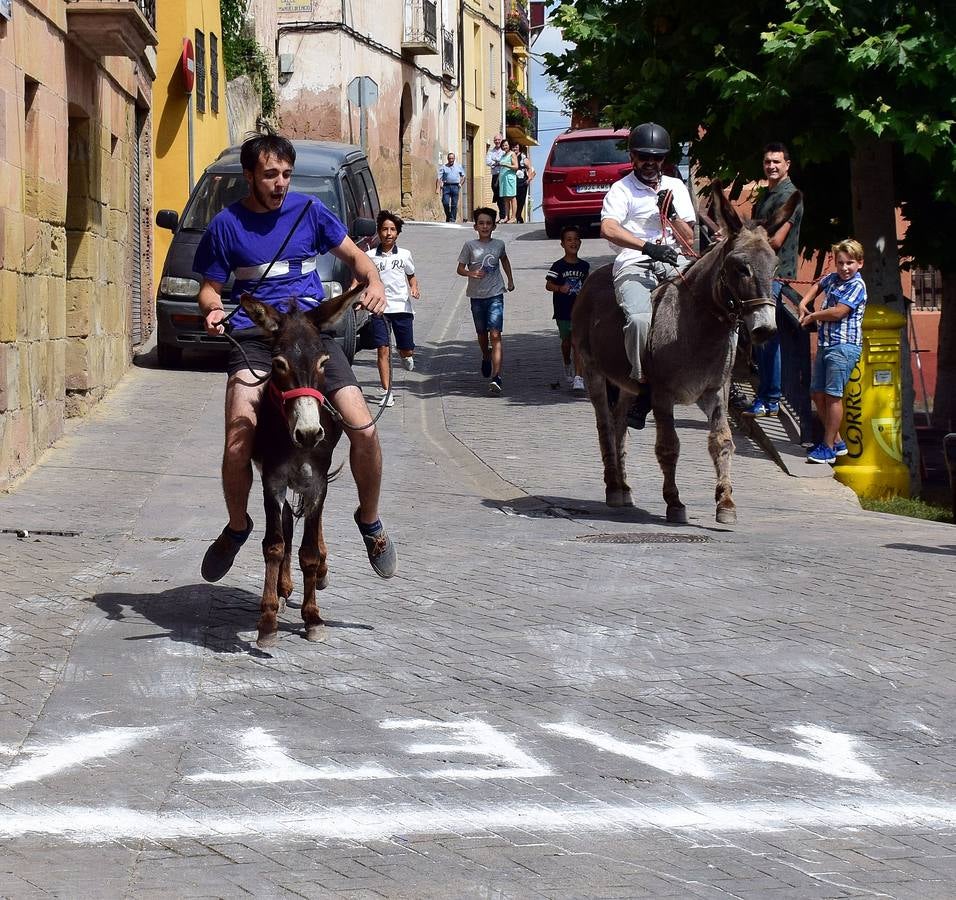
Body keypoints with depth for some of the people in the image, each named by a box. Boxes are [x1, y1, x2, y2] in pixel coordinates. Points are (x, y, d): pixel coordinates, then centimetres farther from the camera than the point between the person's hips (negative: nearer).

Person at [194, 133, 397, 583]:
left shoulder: (308, 210, 7)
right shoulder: (227, 224, 4)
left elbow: (353, 255, 16)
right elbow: (210, 288, 11)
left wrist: (374, 282, -5)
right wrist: (213, 310, -12)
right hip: (254, 338, -1)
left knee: (364, 431, -14)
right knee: (238, 447, -19)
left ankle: (370, 520, 12)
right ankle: (237, 527, 11)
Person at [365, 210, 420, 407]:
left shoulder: (404, 255, 7)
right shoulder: (370, 256, 3)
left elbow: (411, 277, 19)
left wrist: (414, 288, -2)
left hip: (402, 307, 1)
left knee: (407, 351, 5)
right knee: (383, 350, -7)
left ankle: (405, 356, 44)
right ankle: (386, 392, -4)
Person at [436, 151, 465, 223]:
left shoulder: (458, 166, 13)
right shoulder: (443, 167, 6)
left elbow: (463, 176, 23)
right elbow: (439, 178, 0)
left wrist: (461, 183, 8)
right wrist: (437, 188, -10)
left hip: (455, 186, 1)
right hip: (446, 186, -1)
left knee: (454, 204, -3)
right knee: (445, 203, -10)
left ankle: (453, 219, 0)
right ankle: (448, 216, 12)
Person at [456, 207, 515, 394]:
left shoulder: (499, 244, 2)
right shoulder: (470, 245, -3)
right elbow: (460, 268, -1)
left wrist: (510, 279, 23)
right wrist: (471, 273, -20)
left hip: (495, 294, -1)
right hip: (477, 295, 1)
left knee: (495, 335, -13)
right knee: (482, 333, 18)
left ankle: (496, 377, -22)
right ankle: (486, 358, 49)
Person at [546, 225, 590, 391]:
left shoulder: (584, 266, 5)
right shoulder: (558, 266, -5)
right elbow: (548, 285, -5)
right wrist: (560, 288, -22)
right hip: (563, 310, -1)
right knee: (567, 340, 16)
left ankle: (578, 377, -15)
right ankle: (568, 366, 44)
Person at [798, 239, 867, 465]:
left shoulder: (857, 286, -10)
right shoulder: (833, 278, 13)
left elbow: (838, 312, -18)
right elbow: (818, 286, 37)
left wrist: (813, 316, -4)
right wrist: (804, 303, 20)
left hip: (844, 345, -9)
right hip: (825, 344, 9)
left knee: (832, 395, -8)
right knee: (817, 394, 10)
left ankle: (829, 448, -3)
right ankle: (837, 441, 21)